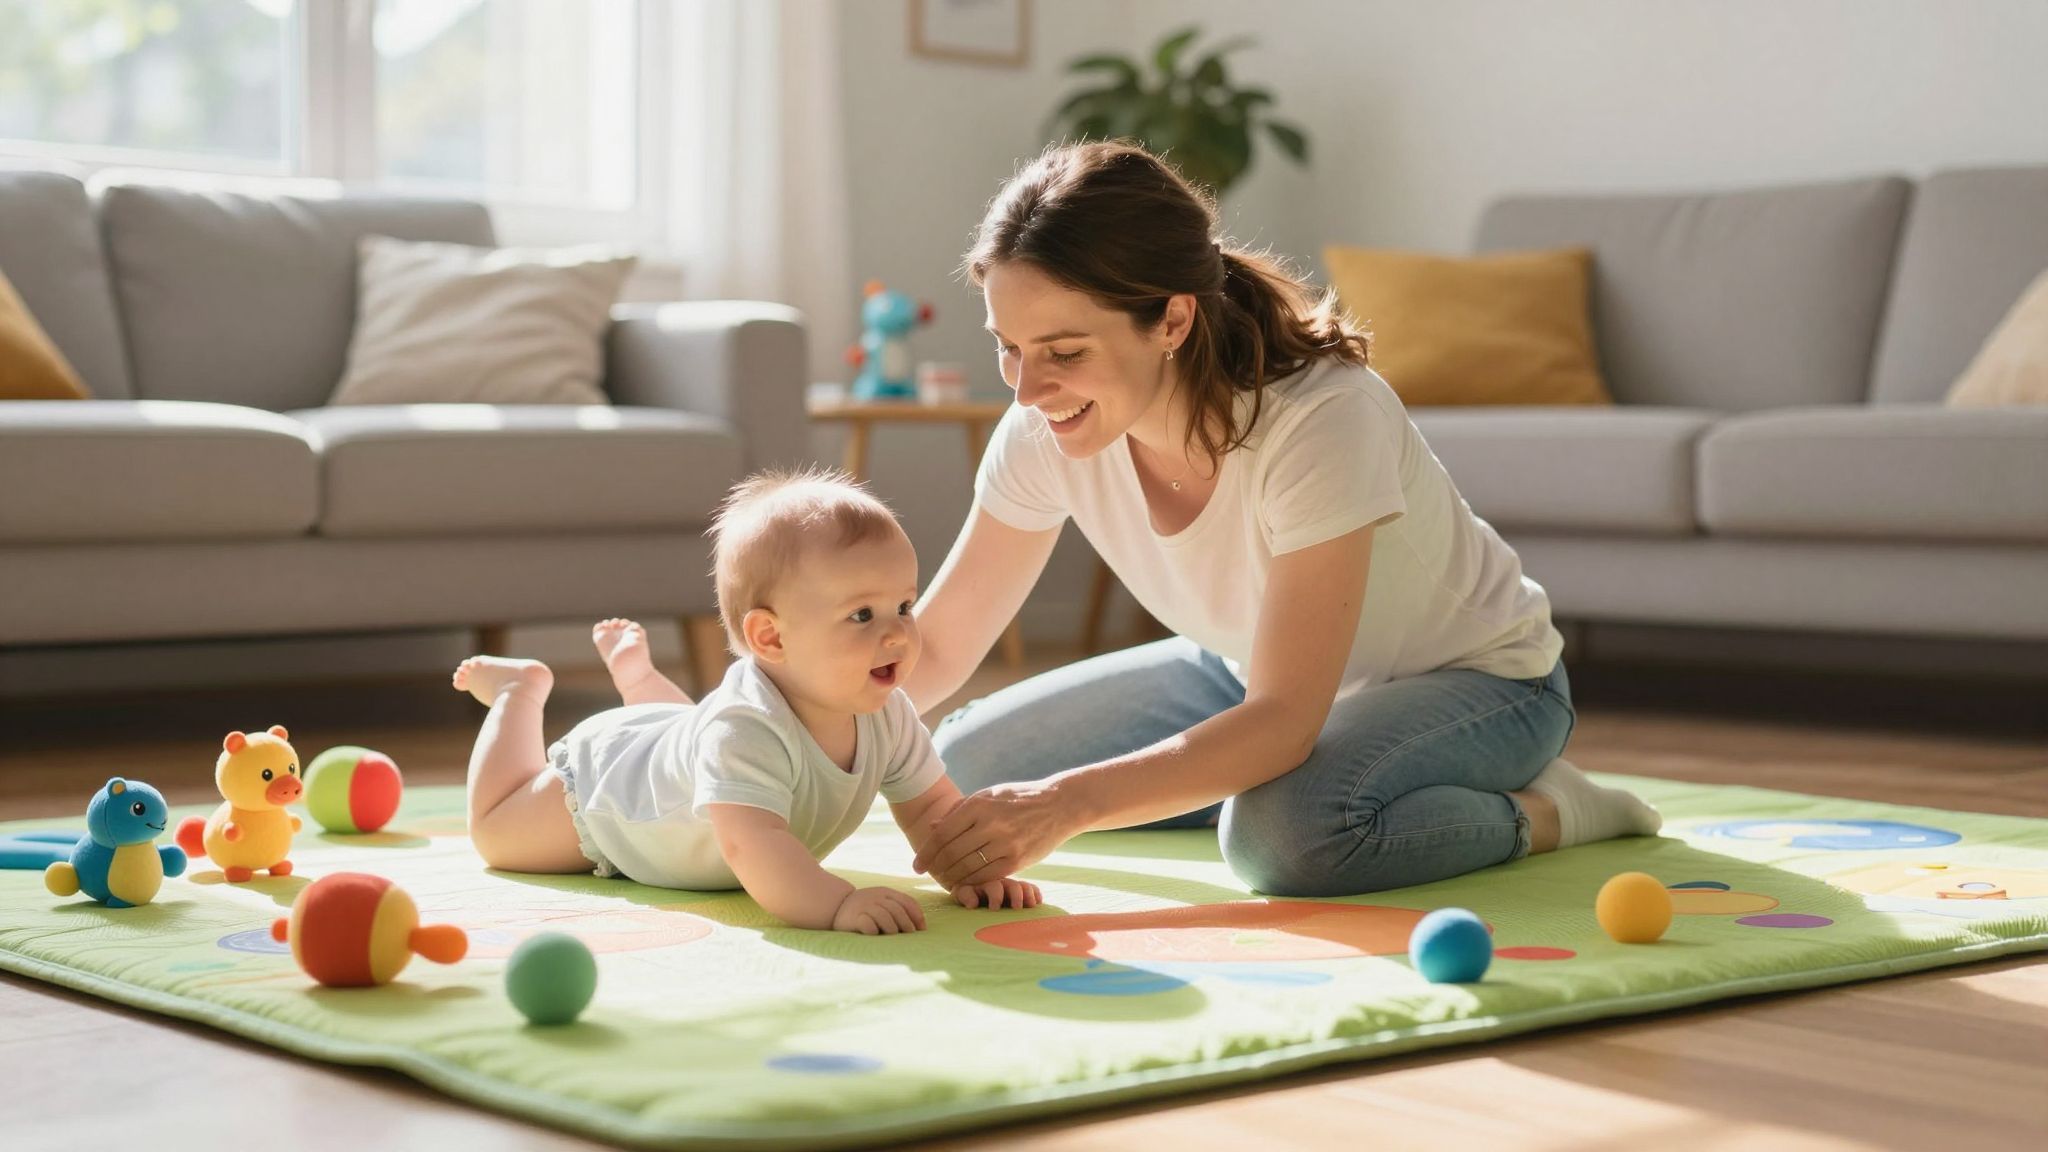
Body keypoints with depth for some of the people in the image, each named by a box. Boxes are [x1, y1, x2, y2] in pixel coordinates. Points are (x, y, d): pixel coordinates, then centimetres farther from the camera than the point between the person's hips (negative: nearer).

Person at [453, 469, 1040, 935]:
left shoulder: (886, 716, -30)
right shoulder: (745, 731, -52)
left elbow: (931, 804, -19)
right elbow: (750, 843, -64)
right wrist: (839, 904, -78)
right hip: (603, 777, -6)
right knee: (494, 832, 19)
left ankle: (632, 666, 57)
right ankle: (522, 688, 35)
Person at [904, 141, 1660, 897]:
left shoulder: (1321, 418, -35)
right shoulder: (1044, 432, -18)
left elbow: (1284, 723, -38)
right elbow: (938, 644, -9)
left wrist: (1065, 804, -48)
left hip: (1472, 679, -6)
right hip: (1252, 673, 7)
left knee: (1284, 831, -38)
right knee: (969, 766, -4)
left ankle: (1540, 811, -10)